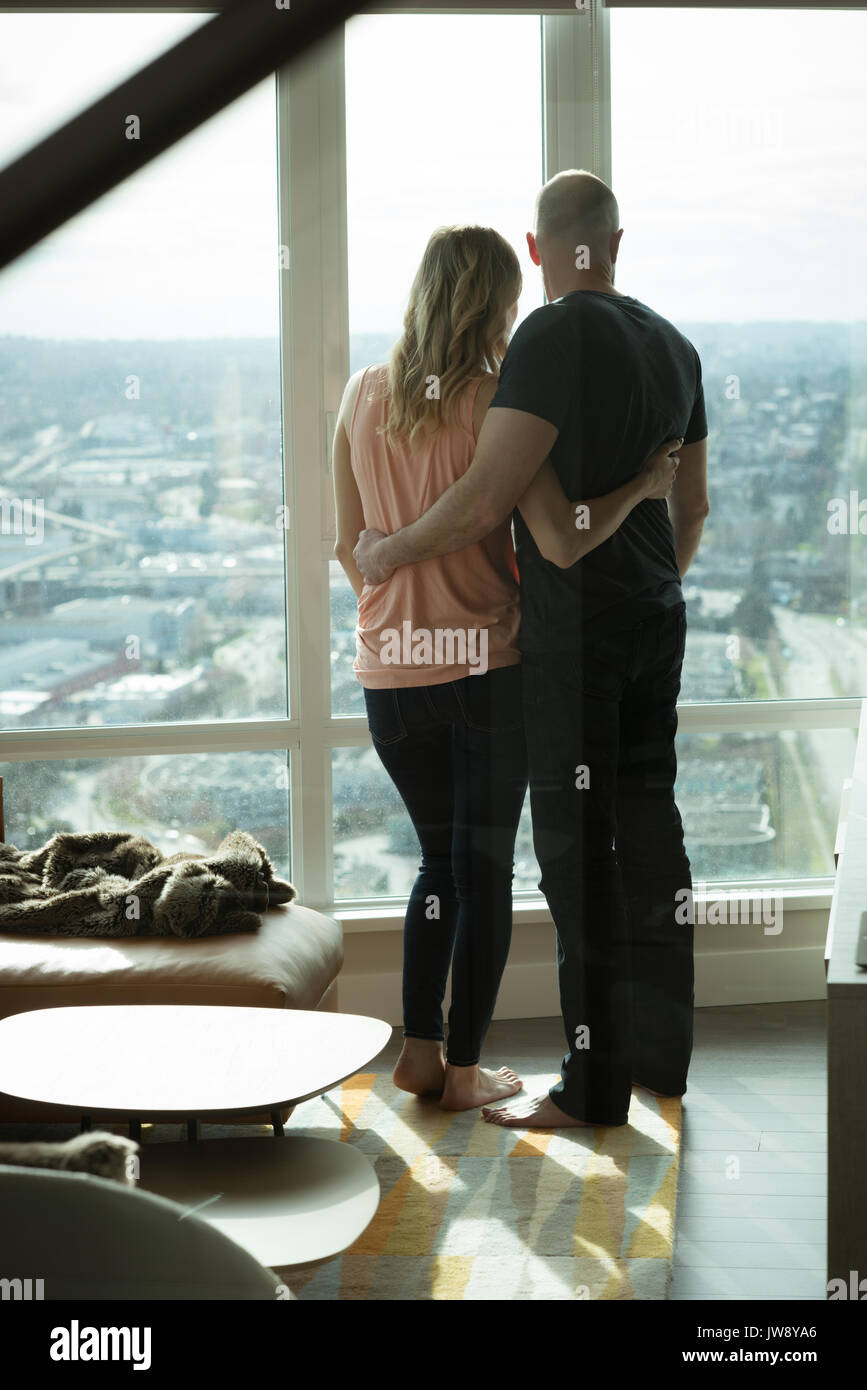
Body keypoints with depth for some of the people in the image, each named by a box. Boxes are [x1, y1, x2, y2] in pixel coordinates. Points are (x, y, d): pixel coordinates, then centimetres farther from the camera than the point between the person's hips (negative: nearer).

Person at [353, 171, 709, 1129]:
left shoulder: (554, 337, -15)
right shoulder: (673, 346, 10)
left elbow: (485, 499, -20)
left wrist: (387, 552, -5)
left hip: (571, 623, -8)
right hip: (657, 620, 8)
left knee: (578, 842, -4)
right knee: (647, 826, 12)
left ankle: (595, 1087, 1)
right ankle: (661, 1054, 20)